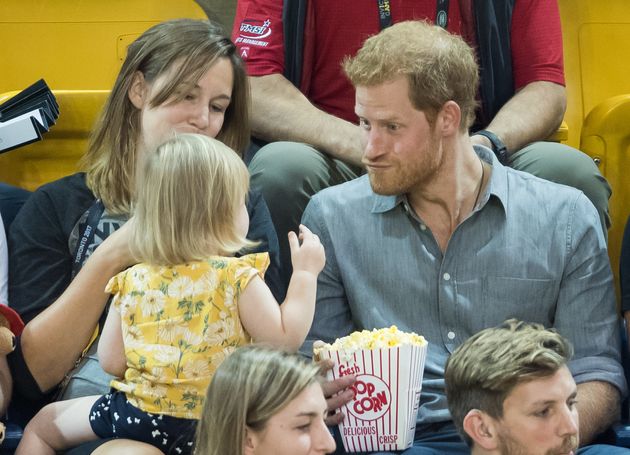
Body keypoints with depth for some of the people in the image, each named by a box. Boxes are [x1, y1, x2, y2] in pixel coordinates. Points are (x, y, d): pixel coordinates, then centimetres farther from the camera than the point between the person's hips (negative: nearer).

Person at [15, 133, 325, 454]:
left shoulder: (132, 282, -2)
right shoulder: (238, 278, -11)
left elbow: (110, 362, 2)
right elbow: (285, 337, -9)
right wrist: (306, 272, 1)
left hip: (138, 416, 2)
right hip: (213, 427, -2)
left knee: (43, 424, 21)